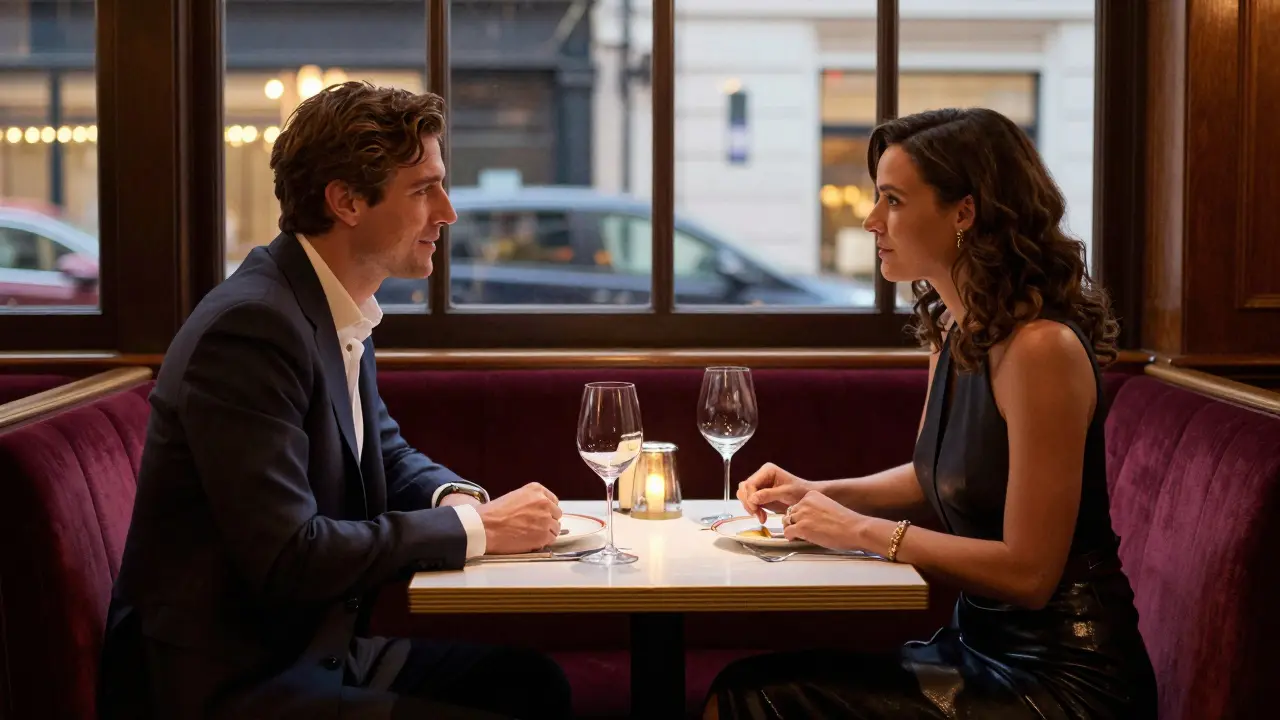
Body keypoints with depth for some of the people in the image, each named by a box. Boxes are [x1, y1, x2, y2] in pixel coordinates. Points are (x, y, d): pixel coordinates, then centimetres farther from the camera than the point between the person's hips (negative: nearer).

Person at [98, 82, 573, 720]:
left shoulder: (340, 310, 5)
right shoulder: (250, 327, -23)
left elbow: (386, 451, 20)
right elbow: (288, 558, -27)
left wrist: (458, 498, -3)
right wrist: (472, 526, -18)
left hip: (314, 648, 9)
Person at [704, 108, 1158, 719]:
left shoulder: (1040, 348, -21)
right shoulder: (951, 329, 7)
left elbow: (1028, 572, -21)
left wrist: (863, 531, -15)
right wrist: (817, 494, 10)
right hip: (977, 643, 8)